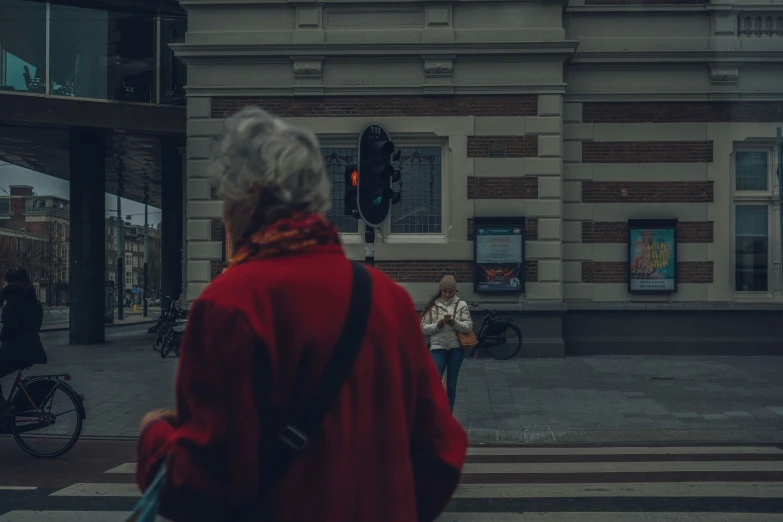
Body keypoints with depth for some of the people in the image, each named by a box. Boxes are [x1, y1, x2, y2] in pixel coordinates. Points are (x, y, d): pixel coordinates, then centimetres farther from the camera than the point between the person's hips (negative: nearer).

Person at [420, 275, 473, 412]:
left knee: (451, 384, 10)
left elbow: (469, 327, -3)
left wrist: (454, 323, -20)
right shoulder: (432, 306, 3)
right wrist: (438, 325, -16)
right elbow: (423, 328, 2)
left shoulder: (461, 305, 2)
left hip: (456, 349, 1)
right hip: (438, 348, -1)